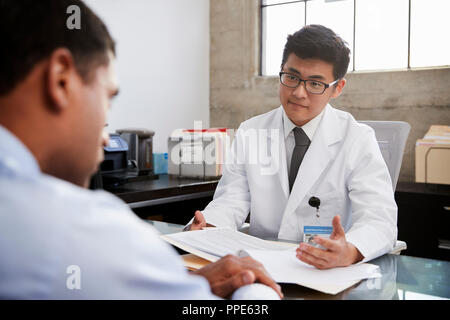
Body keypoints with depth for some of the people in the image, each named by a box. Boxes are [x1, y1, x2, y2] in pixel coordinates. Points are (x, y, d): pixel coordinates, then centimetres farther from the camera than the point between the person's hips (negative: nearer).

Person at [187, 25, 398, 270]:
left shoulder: (358, 140, -3)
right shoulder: (249, 132, 5)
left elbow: (380, 219, -13)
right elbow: (231, 200, 1)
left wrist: (349, 252, -35)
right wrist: (207, 226, -22)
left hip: (327, 272, -2)